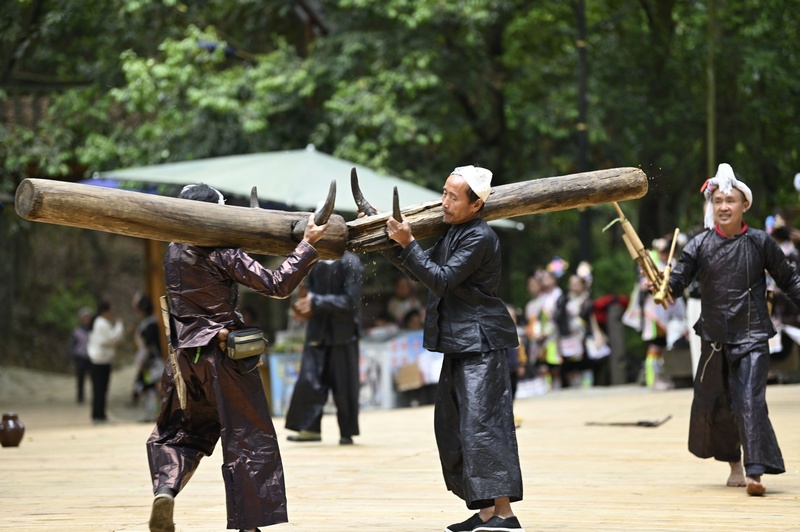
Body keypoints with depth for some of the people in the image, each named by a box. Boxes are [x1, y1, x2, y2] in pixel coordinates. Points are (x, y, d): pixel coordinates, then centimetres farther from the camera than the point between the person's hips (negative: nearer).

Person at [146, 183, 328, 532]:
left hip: (186, 358, 5)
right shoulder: (225, 256, -14)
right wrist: (307, 244, -12)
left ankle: (165, 486, -7)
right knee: (249, 439, 5)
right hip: (225, 358, -5)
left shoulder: (173, 253, 3)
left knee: (176, 434, 20)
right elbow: (277, 285, -16)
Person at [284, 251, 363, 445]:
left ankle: (347, 432, 13)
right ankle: (310, 428, 7)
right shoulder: (316, 262, 5)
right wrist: (306, 303, -1)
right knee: (310, 378, 0)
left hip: (343, 332, -5)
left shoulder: (350, 263, -12)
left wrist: (316, 302, -19)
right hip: (318, 331, 5)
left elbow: (350, 300, -17)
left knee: (344, 383, 2)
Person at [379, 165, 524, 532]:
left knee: (481, 422, -14)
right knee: (451, 426, 10)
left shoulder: (480, 238, -16)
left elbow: (442, 280, -21)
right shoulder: (453, 233, 13)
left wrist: (408, 243, -20)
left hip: (481, 342, -10)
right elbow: (421, 271, 22)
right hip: (460, 343, 10)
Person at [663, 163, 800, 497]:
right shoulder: (700, 245, 1)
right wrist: (663, 285, -28)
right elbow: (678, 280, -7)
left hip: (752, 337, -3)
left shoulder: (760, 243, -2)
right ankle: (734, 465, 30)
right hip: (715, 338, 3)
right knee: (712, 405, 10)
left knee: (749, 402, -16)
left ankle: (755, 472, -18)